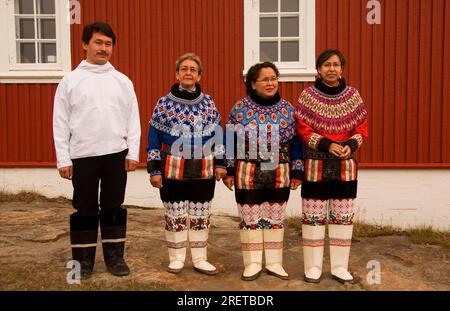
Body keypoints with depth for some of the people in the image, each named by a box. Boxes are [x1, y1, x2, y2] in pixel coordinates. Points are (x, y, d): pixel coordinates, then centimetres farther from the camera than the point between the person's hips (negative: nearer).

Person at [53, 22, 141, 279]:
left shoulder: (122, 81, 7)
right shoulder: (71, 80, 2)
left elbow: (133, 119, 6)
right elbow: (61, 123, 1)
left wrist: (133, 153, -1)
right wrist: (63, 159, -4)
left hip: (116, 154, 1)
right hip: (82, 156, -1)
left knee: (113, 207, 9)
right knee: (85, 209, 7)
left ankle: (115, 256, 21)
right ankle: (84, 260, 20)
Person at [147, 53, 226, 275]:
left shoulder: (208, 103, 7)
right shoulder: (164, 103, 0)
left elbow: (218, 135, 11)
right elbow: (154, 138, 0)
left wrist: (220, 163, 4)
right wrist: (154, 169, -5)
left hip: (204, 171, 2)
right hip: (173, 171, -2)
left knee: (201, 216, 10)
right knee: (175, 216, 6)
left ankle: (200, 259, 23)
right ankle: (176, 259, 22)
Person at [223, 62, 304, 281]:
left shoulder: (287, 109, 5)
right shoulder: (240, 108, -1)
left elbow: (296, 142, 8)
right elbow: (230, 141, 1)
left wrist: (297, 171, 5)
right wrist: (229, 170, -3)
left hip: (279, 174, 2)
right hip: (248, 174, -2)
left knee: (275, 218, 11)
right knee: (250, 218, 5)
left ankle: (274, 262, 24)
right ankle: (252, 264, 19)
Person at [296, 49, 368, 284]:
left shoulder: (353, 95, 6)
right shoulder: (308, 96, -1)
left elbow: (361, 128, 6)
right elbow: (303, 130, -5)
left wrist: (351, 146, -13)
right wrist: (326, 145, -18)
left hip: (346, 167, 3)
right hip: (316, 165, -2)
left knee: (343, 217, 7)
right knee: (313, 217, 2)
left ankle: (340, 267, 20)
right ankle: (313, 267, 14)